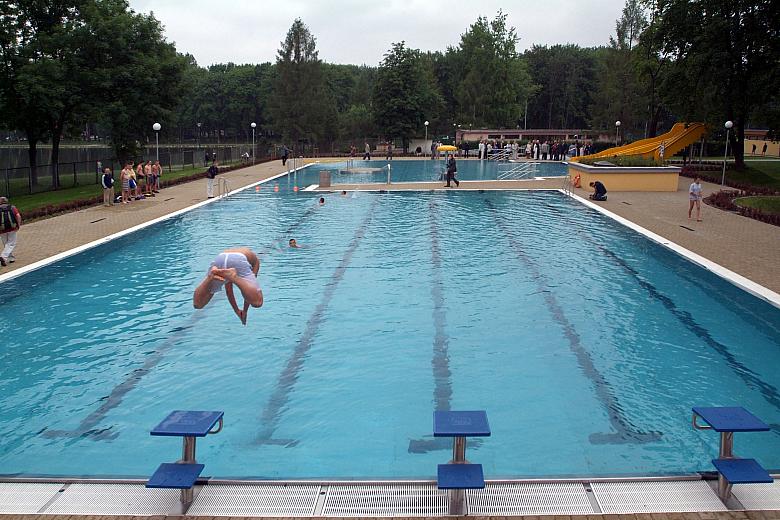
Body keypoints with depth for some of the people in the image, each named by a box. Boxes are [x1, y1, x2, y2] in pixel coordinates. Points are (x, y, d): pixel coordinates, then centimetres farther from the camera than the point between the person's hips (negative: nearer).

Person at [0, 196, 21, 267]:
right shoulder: (12, 207, 3)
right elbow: (18, 216, -10)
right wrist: (19, 225, 0)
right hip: (12, 229, -1)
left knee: (6, 245, 18)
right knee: (11, 244, 5)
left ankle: (11, 258, 26)